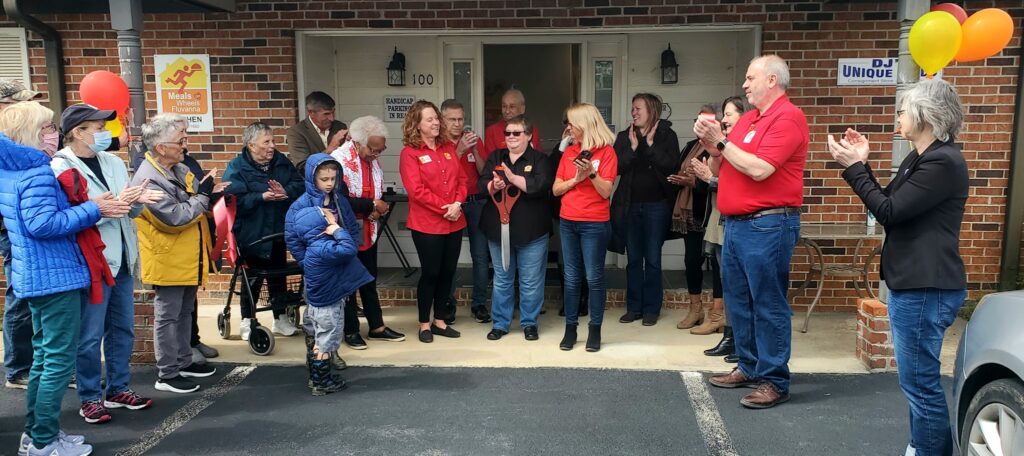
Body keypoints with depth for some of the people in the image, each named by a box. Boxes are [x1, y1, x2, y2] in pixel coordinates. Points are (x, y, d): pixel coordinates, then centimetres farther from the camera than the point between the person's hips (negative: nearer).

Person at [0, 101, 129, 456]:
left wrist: (89, 207, 10)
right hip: (54, 276, -10)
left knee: (44, 355, 17)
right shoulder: (38, 172, -17)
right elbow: (42, 224, -27)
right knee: (60, 358, -2)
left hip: (33, 276, 10)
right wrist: (93, 209, -21)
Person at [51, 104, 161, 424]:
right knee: (90, 336, 3)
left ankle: (118, 389, 28)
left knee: (123, 329, 15)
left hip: (122, 259, 7)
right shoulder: (60, 168, -10)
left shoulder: (113, 162, 9)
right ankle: (90, 398, 17)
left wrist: (137, 201, -9)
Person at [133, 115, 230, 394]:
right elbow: (176, 217, -27)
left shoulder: (179, 169, 5)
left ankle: (183, 362, 32)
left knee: (185, 312, 19)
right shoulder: (148, 180, -22)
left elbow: (194, 200, 18)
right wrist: (203, 195, -19)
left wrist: (210, 191, -3)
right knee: (168, 316, 1)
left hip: (188, 258, 9)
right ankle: (167, 375, 12)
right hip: (167, 261, -9)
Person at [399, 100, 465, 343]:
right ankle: (424, 324, 15)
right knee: (430, 273, 1)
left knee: (448, 272, 10)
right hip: (427, 224, -6)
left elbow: (461, 179, 9)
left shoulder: (448, 148, 12)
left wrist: (457, 204, -9)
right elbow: (416, 189, -15)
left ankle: (440, 321, 23)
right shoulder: (410, 153, -7)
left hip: (454, 222, 6)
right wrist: (444, 207, -17)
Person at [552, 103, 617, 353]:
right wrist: (576, 179, -9)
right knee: (571, 277, 8)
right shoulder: (569, 152, 9)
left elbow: (605, 191, -11)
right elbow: (556, 189, 6)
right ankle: (570, 328, 15)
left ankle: (595, 329, 10)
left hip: (595, 224, -5)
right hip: (568, 222, 5)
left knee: (594, 277, -1)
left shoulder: (606, 151, -6)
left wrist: (591, 172, -26)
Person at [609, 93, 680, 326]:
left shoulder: (666, 136, -2)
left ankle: (651, 309, 12)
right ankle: (634, 307, 18)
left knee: (653, 259, 3)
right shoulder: (624, 137, 7)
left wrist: (650, 144, -13)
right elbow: (617, 167, -4)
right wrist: (633, 147, -11)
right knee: (633, 259, 9)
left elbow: (671, 165, -16)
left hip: (657, 205, -3)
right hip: (630, 205, 3)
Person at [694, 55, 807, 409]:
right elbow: (720, 169, 19)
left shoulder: (787, 118, -10)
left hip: (767, 226, -9)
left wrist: (721, 141, -13)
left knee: (768, 305, -3)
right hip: (736, 223, 9)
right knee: (738, 300, 15)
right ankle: (749, 367, 27)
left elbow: (759, 169, -22)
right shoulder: (747, 119, 16)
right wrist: (712, 145, 1)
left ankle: (775, 381, 5)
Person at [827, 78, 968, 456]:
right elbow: (889, 206, 16)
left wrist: (853, 168, -12)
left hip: (926, 289, -11)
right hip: (913, 284, 11)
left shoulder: (943, 162, -17)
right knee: (917, 380, 18)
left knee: (920, 381, -3)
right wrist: (862, 164, 8)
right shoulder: (920, 159, 14)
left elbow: (889, 212, -19)